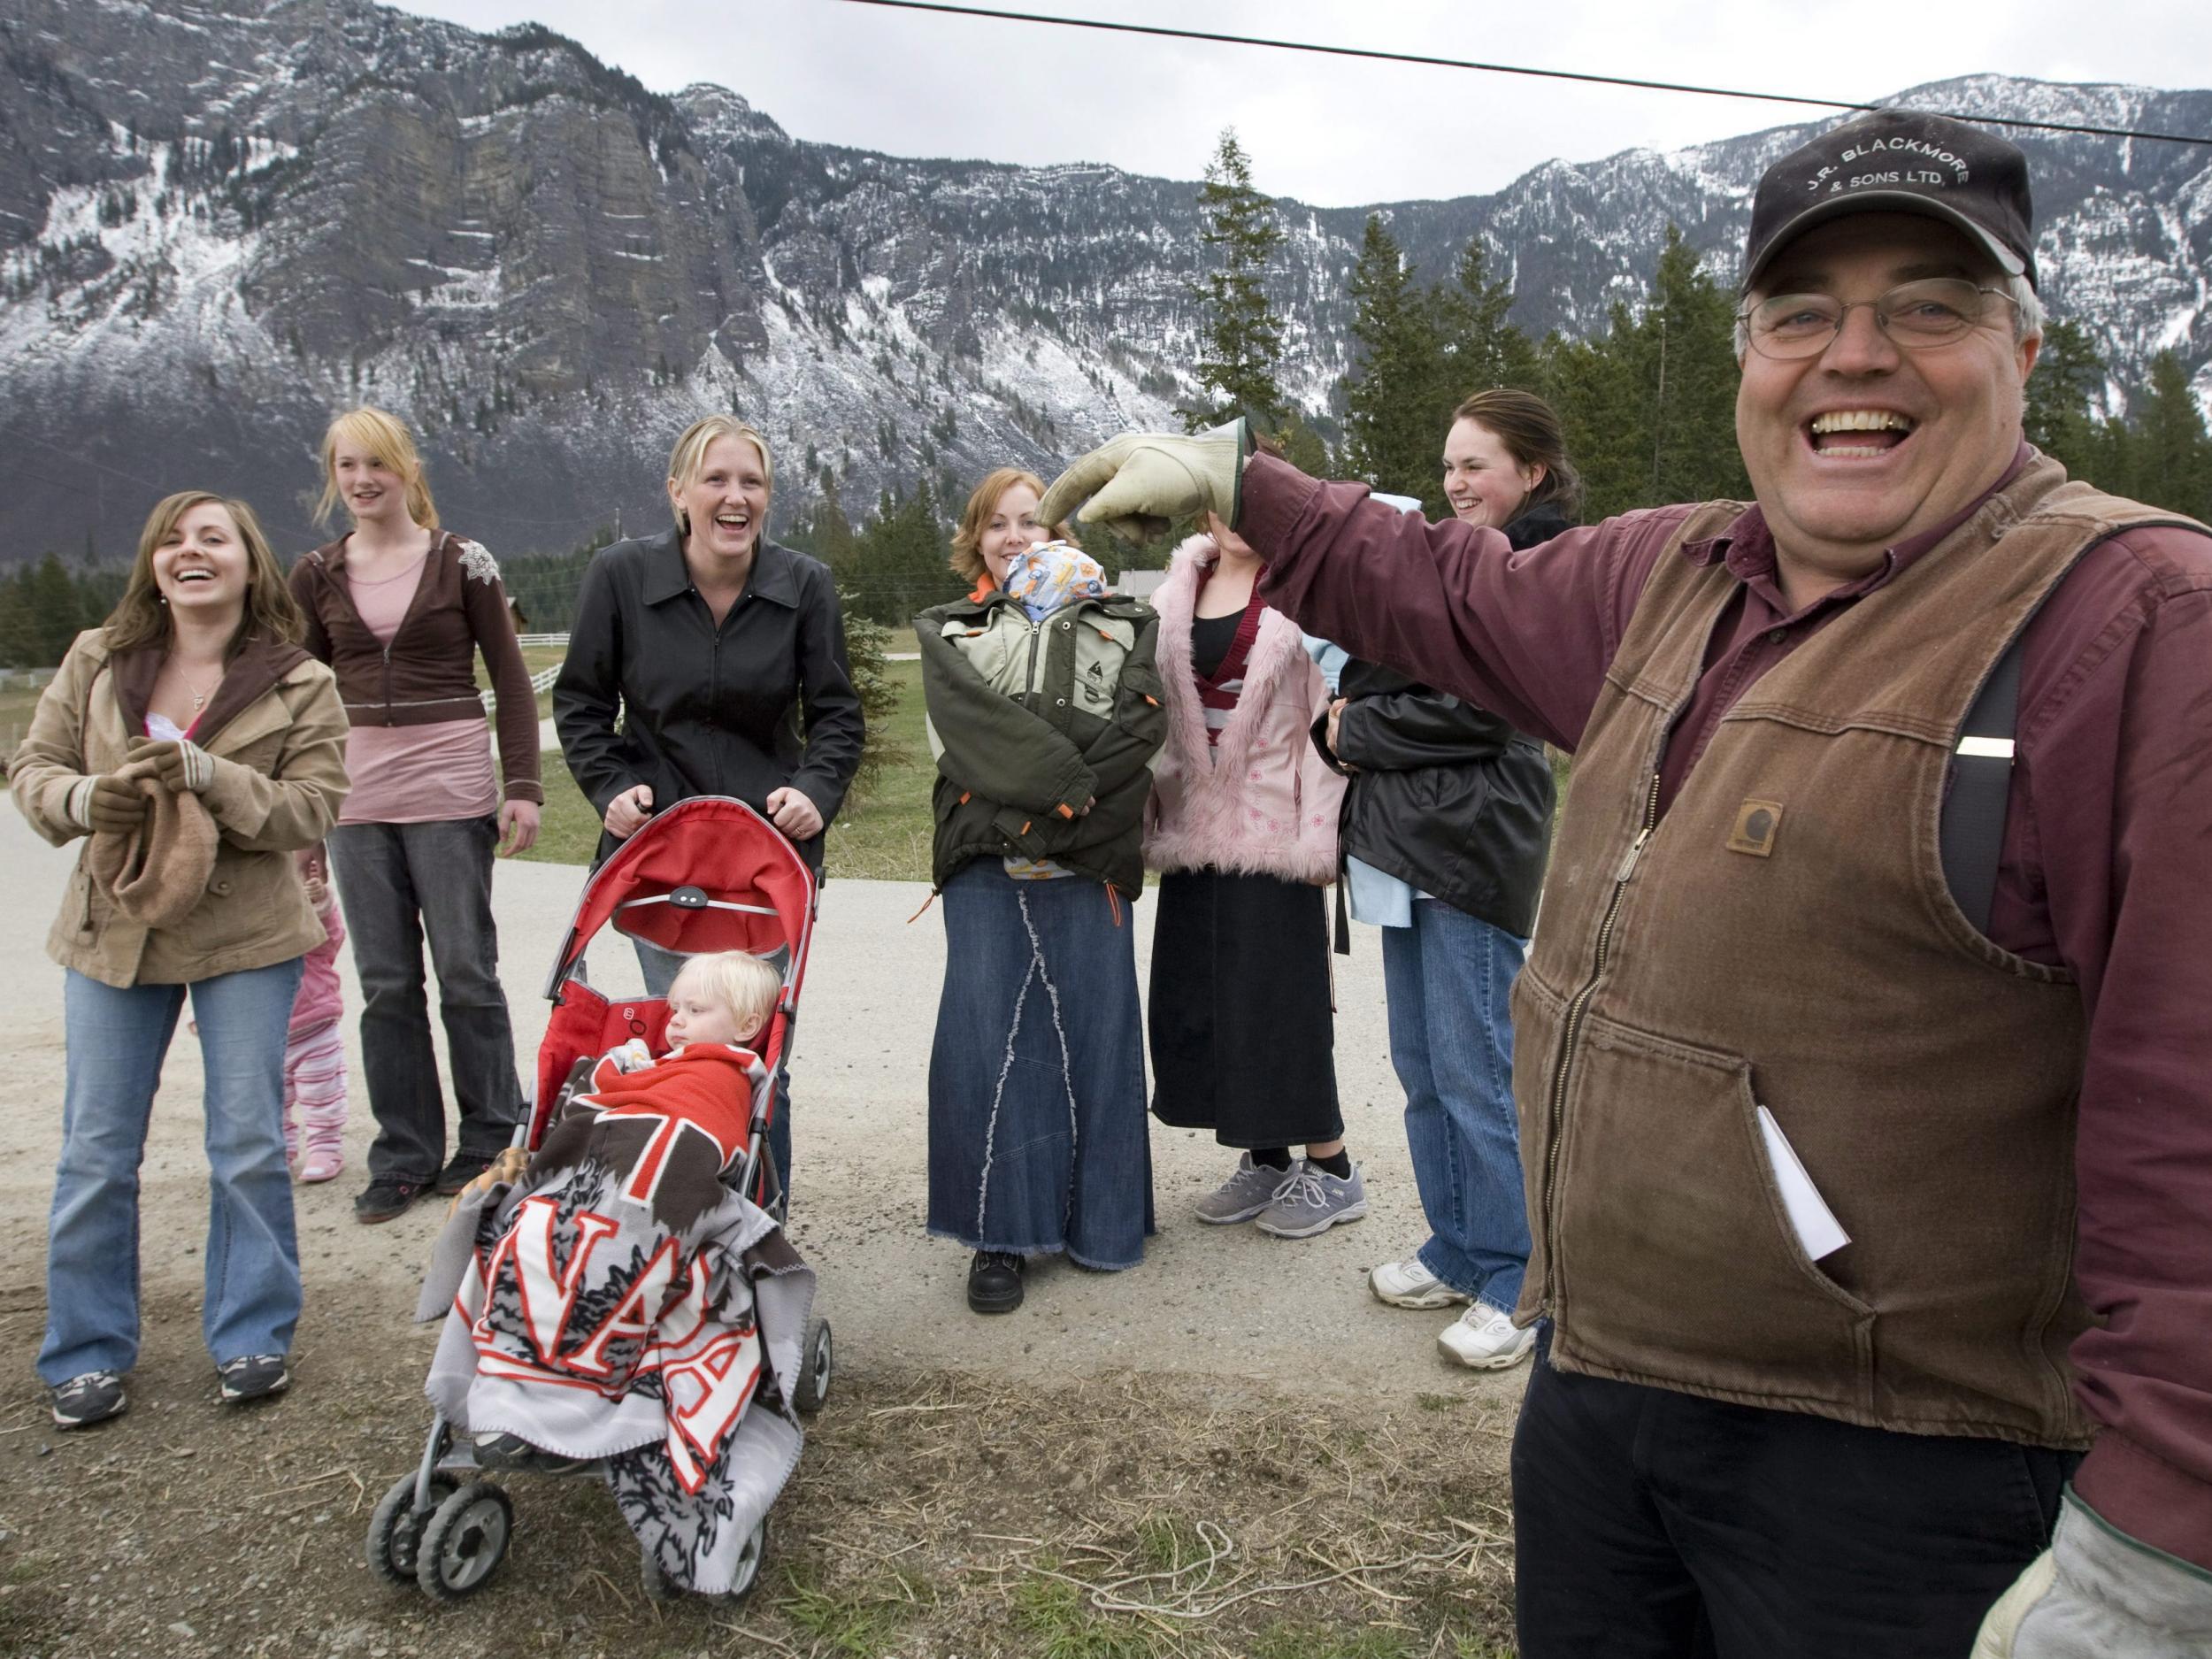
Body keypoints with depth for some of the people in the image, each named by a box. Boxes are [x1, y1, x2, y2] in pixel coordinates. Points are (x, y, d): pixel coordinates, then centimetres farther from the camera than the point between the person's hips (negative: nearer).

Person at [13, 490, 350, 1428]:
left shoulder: (299, 683, -5)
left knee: (249, 1144, 4)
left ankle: (251, 1336, 20)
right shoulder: (97, 662, 3)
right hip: (113, 933, 3)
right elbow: (32, 768, 7)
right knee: (95, 1151, 7)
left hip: (246, 939, -2)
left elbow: (315, 807, -11)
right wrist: (86, 797, -16)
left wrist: (207, 774, -25)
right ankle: (88, 1353, 23)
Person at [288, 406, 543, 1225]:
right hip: (356, 798, 3)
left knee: (466, 972, 2)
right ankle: (404, 1158, 17)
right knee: (385, 983, 7)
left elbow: (511, 679, 2)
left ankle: (489, 1143, 16)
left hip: (452, 794, -3)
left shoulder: (461, 561, 0)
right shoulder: (316, 576, 9)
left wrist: (522, 786, -5)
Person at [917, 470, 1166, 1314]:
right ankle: (1000, 1232, 8)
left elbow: (1139, 729, -3)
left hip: (1088, 864, 0)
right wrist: (1069, 785, -14)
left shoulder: (1120, 626, 13)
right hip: (987, 868, 0)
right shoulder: (948, 633, 15)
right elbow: (974, 729, -4)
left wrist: (1054, 819, -13)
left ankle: (1100, 1217, 18)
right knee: (984, 1038, -3)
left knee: (1095, 1030, 2)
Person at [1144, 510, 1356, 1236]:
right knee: (1195, 998, 9)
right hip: (1195, 825, 6)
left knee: (1280, 994, -1)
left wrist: (1319, 832, -14)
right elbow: (1157, 704, 13)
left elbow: (1330, 709, -9)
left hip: (1271, 825, -6)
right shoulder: (1180, 587, 12)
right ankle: (1264, 1160, 24)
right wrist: (1152, 818, 8)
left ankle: (1331, 1168, 15)